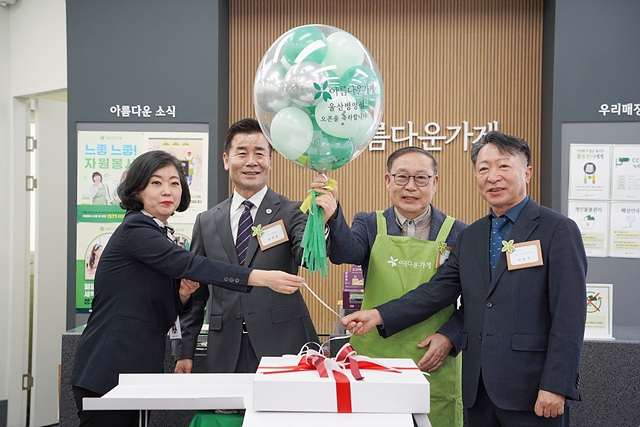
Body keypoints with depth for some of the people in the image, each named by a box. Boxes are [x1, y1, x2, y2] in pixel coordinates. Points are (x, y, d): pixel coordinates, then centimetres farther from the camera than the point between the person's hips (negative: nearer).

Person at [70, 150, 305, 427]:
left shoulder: (161, 237, 13)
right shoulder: (135, 231, -13)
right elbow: (192, 265, -27)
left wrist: (183, 294, -6)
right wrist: (262, 277, -33)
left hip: (137, 367, 8)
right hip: (107, 371, -8)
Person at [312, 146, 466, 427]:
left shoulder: (458, 234, 2)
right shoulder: (369, 225, 5)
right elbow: (346, 253, -16)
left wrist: (450, 335, -12)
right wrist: (333, 216, -34)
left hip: (435, 365, 0)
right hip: (374, 360, 1)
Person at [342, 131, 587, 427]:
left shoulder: (558, 230, -5)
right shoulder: (469, 237, 13)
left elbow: (569, 316, -11)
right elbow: (437, 290, 6)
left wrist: (556, 387, -16)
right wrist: (379, 316, -6)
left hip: (532, 390, -5)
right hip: (478, 390, 6)